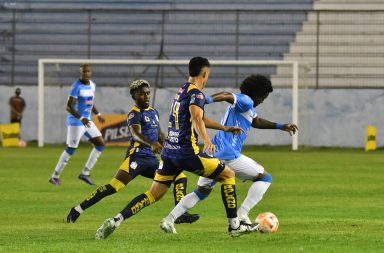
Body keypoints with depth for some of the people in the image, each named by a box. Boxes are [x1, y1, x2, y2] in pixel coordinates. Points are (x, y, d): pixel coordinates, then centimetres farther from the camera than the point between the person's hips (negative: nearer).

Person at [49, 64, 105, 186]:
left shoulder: (92, 85, 9)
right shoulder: (77, 86, -17)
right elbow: (69, 106, -22)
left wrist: (98, 114, 16)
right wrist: (81, 118, -31)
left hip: (86, 121, 8)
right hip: (76, 122, -8)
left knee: (100, 144, 5)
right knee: (71, 149, -7)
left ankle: (85, 173, 8)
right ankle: (55, 176, 5)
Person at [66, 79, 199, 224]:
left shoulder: (153, 112, 19)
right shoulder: (135, 113, -6)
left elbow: (160, 135, 33)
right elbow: (136, 134, -25)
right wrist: (151, 143, -42)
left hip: (151, 158, 8)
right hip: (137, 156, -8)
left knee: (181, 177, 5)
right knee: (114, 186, -19)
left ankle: (180, 215, 3)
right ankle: (77, 210, -16)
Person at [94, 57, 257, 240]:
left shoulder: (182, 90, 20)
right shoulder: (196, 93, -9)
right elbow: (196, 117, -29)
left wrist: (224, 128, 36)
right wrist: (206, 141, -44)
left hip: (169, 151, 8)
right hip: (187, 152, -8)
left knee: (154, 194, 8)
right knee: (228, 175, 8)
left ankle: (115, 221, -11)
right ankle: (234, 226, 6)